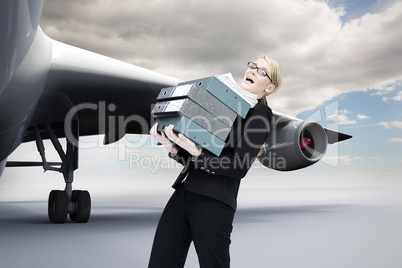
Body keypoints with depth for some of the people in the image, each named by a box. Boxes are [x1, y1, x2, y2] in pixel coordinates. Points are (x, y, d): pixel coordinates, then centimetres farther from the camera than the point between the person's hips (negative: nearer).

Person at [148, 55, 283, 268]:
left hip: (213, 200, -6)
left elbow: (239, 168, -9)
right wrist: (172, 148, -3)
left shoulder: (260, 112, 3)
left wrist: (197, 153, -19)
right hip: (183, 192, 6)